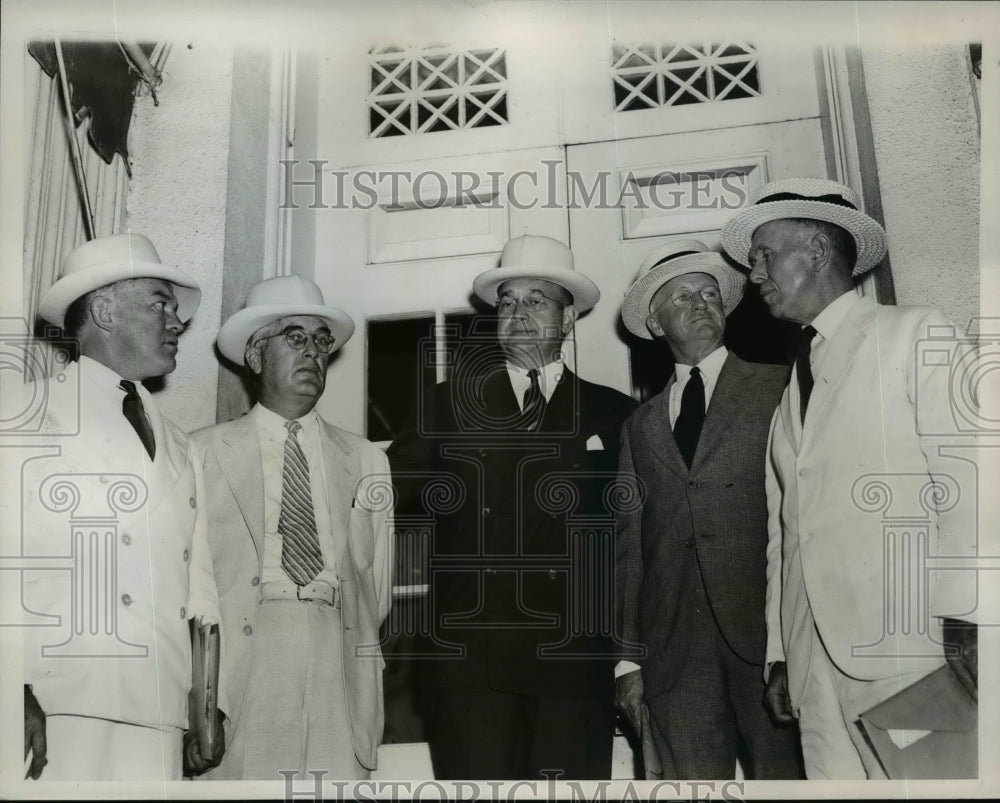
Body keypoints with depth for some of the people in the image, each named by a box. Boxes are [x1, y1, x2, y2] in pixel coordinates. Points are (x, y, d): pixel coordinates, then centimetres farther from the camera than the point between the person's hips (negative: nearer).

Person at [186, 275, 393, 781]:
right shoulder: (205, 453, 6)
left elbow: (378, 581, 11)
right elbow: (196, 576, 2)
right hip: (241, 665, -1)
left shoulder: (367, 460, 13)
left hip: (340, 671, 2)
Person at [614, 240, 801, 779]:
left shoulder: (779, 387, 7)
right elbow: (630, 544, 13)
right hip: (672, 650, 3)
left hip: (767, 634, -2)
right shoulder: (640, 426, 16)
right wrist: (628, 659, 9)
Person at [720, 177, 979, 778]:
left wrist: (965, 621, -16)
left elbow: (962, 473, -7)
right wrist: (780, 652, 13)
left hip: (908, 647, -5)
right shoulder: (794, 380, 20)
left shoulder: (915, 334, 4)